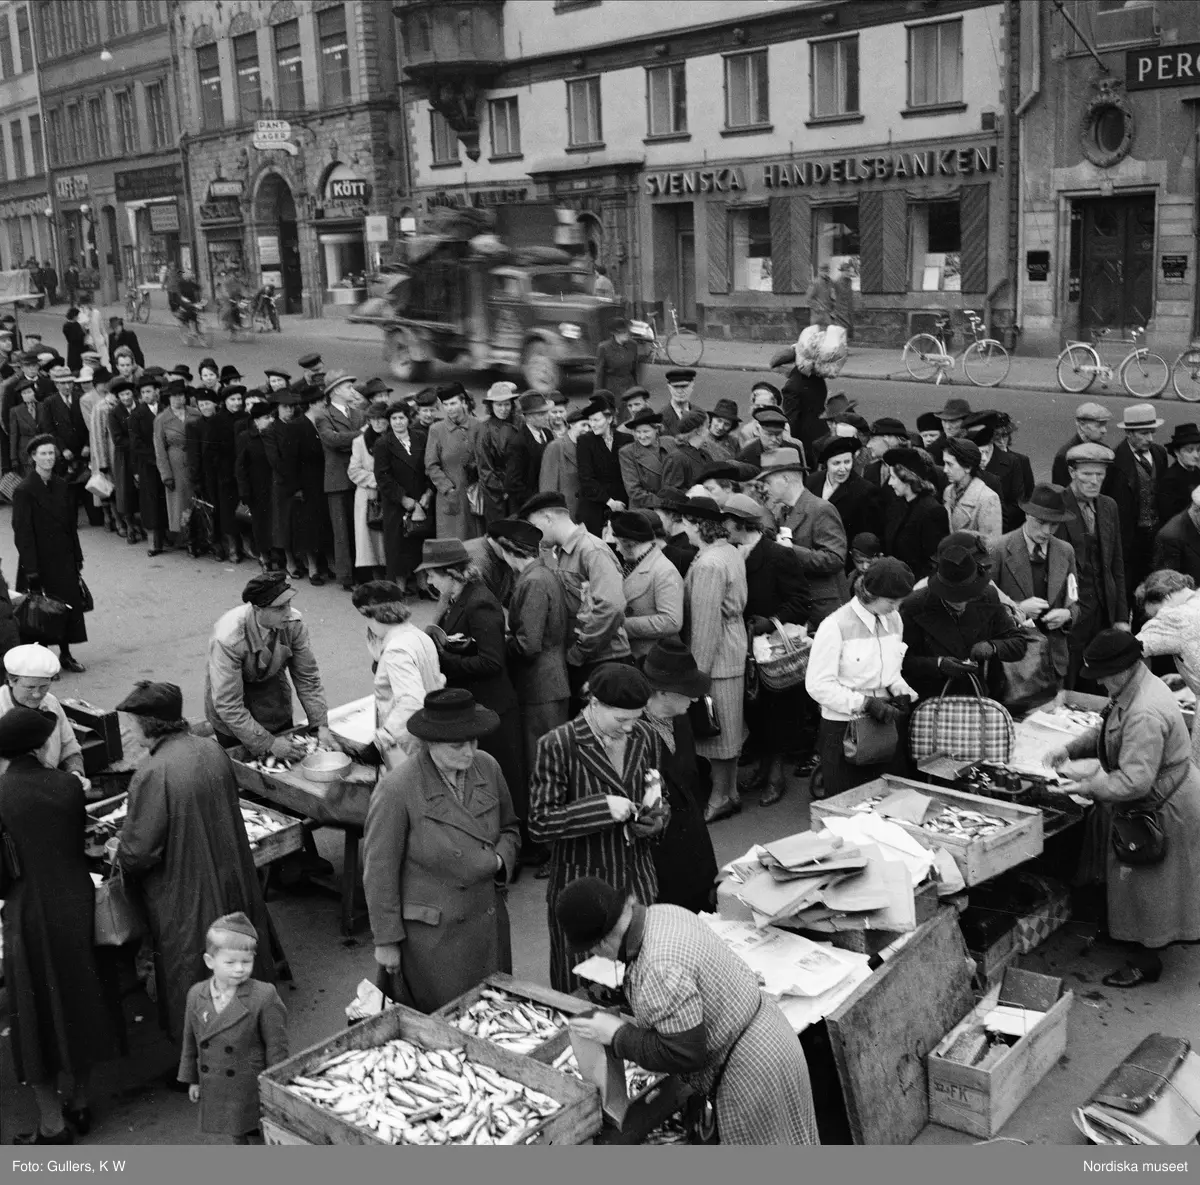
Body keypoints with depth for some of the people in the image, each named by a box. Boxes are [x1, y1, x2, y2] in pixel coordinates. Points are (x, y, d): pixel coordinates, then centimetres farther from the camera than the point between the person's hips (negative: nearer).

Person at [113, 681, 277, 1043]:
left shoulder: (152, 773, -25)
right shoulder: (211, 750, -5)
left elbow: (138, 851, -22)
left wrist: (120, 852, 2)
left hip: (184, 893, -6)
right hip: (232, 878, 6)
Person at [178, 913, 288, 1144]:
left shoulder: (264, 996, -19)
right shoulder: (196, 995, -5)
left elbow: (276, 1047, -13)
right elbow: (190, 1041, 9)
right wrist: (192, 1079, 15)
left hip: (254, 1088, -4)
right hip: (216, 1091, 5)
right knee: (237, 1136, 21)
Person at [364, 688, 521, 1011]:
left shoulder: (487, 767, -3)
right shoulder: (396, 790, -20)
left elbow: (508, 827, 13)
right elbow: (379, 871, -12)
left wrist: (500, 859, -8)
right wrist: (386, 940, -7)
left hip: (488, 924, 5)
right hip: (430, 933, -5)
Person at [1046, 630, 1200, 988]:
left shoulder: (1145, 715, -34)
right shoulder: (1141, 686, -1)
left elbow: (1135, 781, -34)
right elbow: (1107, 731, 12)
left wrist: (1088, 788, -24)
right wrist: (1070, 749, -1)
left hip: (1163, 808, -10)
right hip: (1159, 802, 10)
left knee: (1144, 883, 5)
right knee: (1135, 877, 23)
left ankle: (1145, 962, 20)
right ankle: (1142, 942, 40)